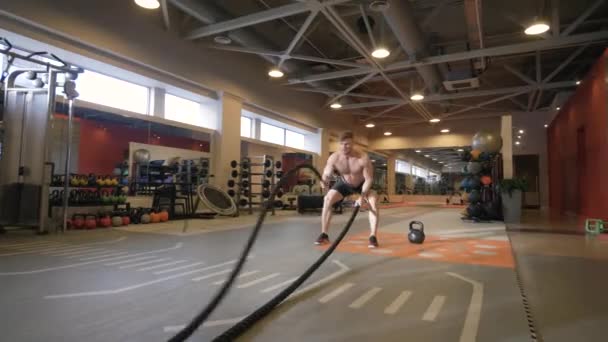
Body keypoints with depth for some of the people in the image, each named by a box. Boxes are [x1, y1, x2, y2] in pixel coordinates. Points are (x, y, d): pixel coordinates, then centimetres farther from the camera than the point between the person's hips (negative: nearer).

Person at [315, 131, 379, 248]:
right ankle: (324, 235, -7)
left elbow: (369, 179, -26)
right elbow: (326, 175, -24)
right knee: (327, 199, -16)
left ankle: (373, 237, -17)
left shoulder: (363, 158, -34)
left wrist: (362, 196, -35)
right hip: (344, 183, 2)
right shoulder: (334, 158, -28)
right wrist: (324, 181, -48)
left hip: (362, 184, -2)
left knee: (374, 201, -26)